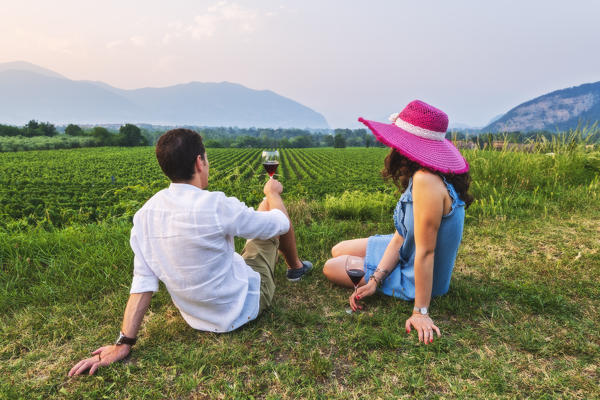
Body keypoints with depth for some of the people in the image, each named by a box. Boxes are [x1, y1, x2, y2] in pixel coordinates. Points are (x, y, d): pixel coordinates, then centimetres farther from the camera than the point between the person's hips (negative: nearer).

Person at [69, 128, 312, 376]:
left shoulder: (145, 214, -10)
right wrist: (272, 192, 6)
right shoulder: (215, 205, -31)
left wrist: (123, 343, -3)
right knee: (271, 205, 10)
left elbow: (143, 281, -11)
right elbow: (280, 224, -14)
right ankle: (295, 267, 37)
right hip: (243, 307, -6)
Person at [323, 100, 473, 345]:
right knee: (337, 251, 17)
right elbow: (401, 235, -6)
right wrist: (376, 279, -12)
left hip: (415, 279, -9)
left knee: (332, 268, 5)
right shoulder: (419, 177, -5)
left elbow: (425, 251, -32)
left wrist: (420, 312, -26)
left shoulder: (427, 181, -34)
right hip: (405, 254, 9)